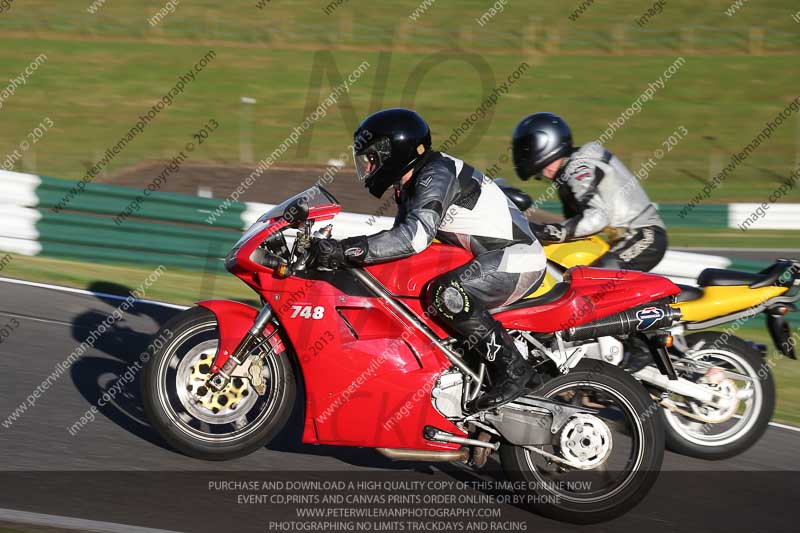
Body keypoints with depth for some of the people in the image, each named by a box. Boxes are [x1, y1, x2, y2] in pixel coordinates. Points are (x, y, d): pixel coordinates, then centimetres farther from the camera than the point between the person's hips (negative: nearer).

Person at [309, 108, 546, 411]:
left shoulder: (436, 173, -18)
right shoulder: (409, 186, 13)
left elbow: (415, 235, -32)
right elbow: (402, 236, 19)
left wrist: (345, 250, -34)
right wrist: (337, 251, 8)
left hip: (517, 257, -11)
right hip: (493, 257, 11)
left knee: (446, 295, -32)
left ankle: (512, 370, -22)